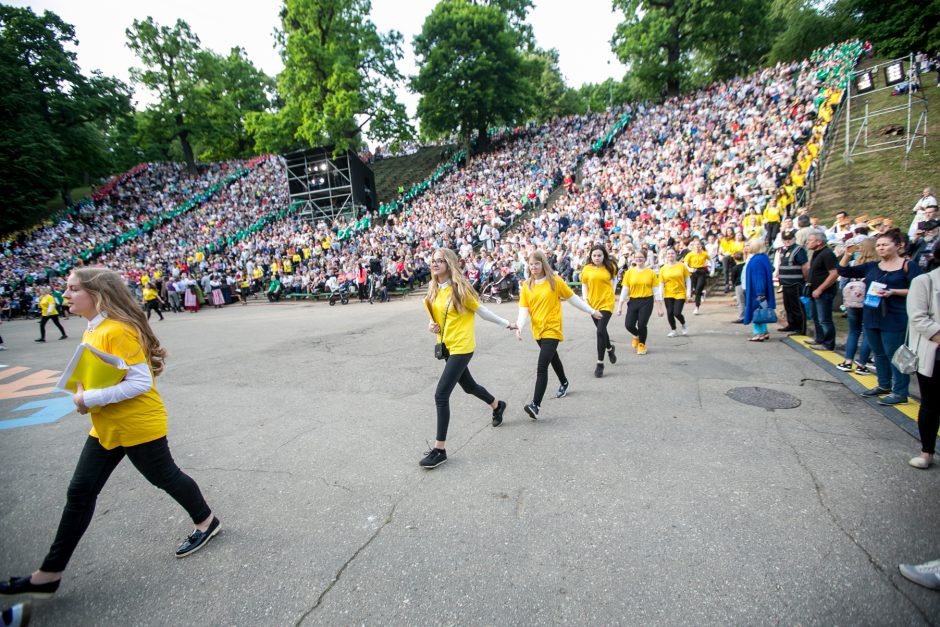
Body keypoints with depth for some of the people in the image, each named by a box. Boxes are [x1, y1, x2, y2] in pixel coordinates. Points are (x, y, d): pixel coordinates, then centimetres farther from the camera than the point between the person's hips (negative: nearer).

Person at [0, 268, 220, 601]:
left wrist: (89, 399, -23)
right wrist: (84, 394, 2)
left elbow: (141, 381, -27)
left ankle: (206, 522, 33)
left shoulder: (118, 330, -23)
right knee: (80, 493, 13)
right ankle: (50, 573, 27)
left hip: (138, 425, -9)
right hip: (106, 427, 9)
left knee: (165, 477, 9)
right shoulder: (91, 331, 7)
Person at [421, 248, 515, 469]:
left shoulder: (460, 288, -16)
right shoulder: (433, 289, 5)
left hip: (461, 347, -8)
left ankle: (440, 449, -2)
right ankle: (498, 405, 54)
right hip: (446, 346, 8)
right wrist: (432, 325, -3)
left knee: (441, 395, -13)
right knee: (468, 386, 25)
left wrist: (506, 324, 4)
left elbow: (481, 310, -4)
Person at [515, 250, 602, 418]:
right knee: (552, 357, 27)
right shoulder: (526, 286, 0)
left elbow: (573, 298, 3)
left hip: (552, 329, -5)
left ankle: (535, 405, -18)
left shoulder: (555, 281, -8)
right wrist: (520, 324, -23)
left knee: (542, 367, -16)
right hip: (537, 330, 5)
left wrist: (592, 311, 9)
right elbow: (524, 310, -4)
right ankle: (564, 383, 53)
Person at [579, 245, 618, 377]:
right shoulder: (587, 269, -3)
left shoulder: (609, 267, -3)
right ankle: (610, 348, 52)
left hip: (606, 303, -3)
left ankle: (600, 363, -4)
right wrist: (585, 298, -9)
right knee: (601, 329, 21)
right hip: (592, 303, 3)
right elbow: (584, 285, 4)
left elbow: (612, 280, 13)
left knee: (601, 331, -14)